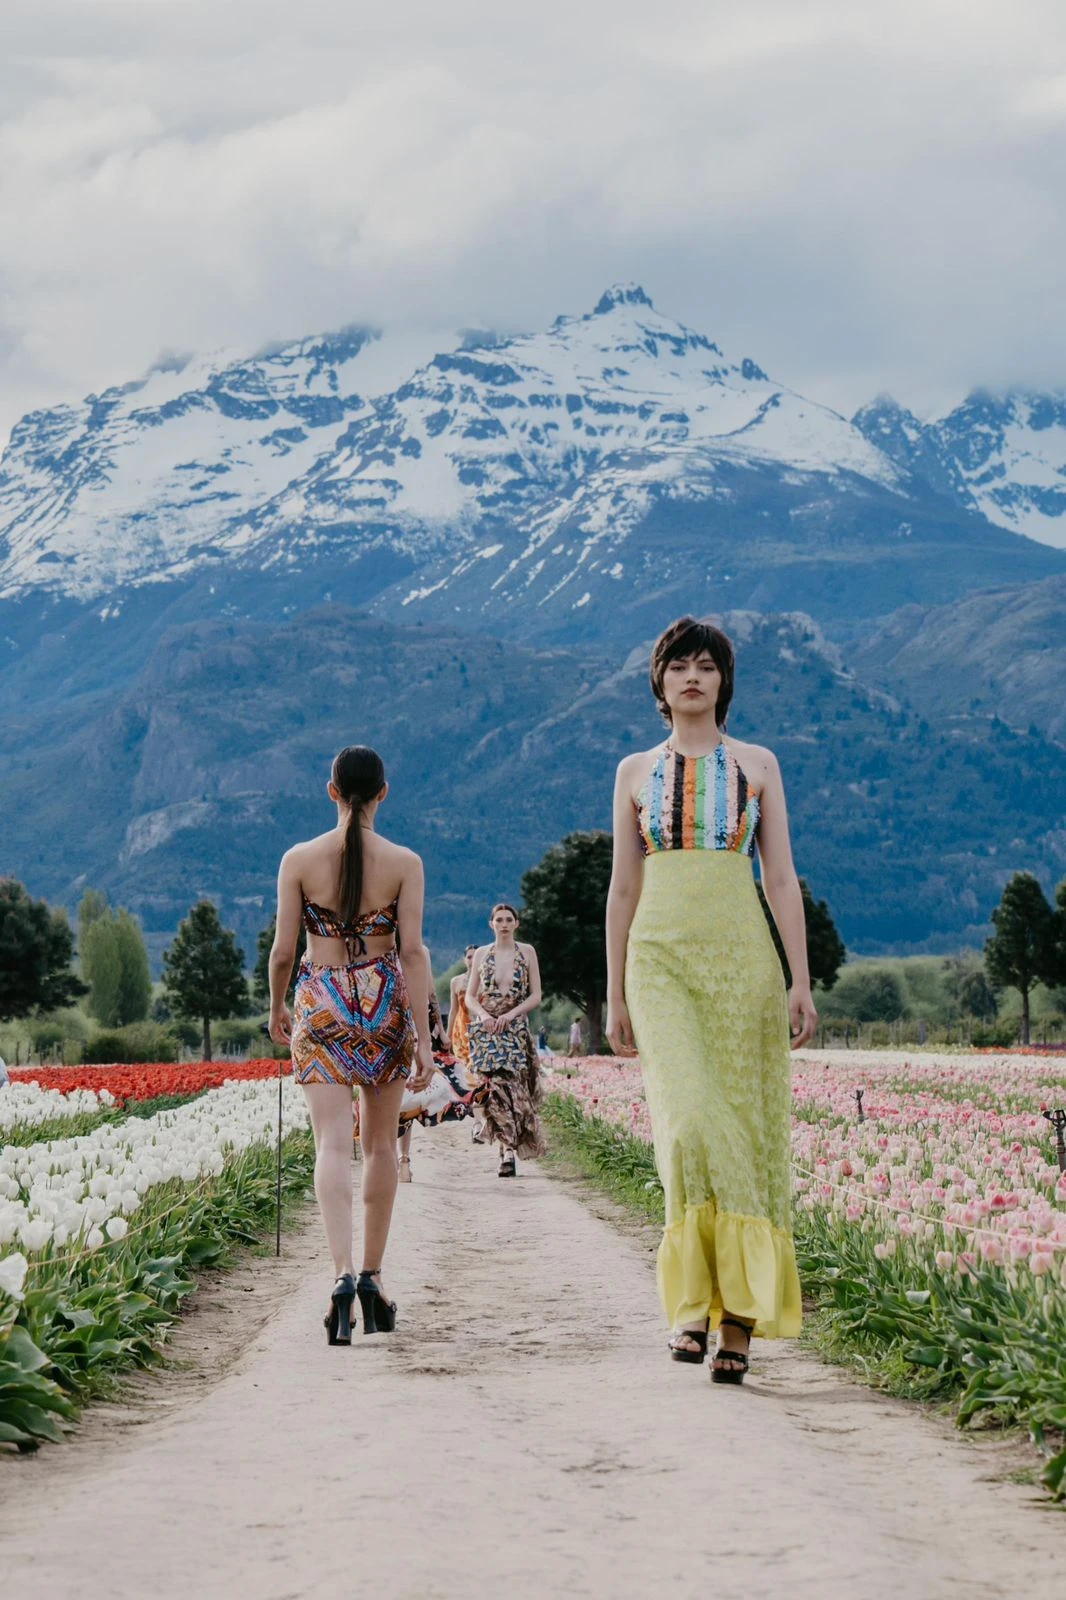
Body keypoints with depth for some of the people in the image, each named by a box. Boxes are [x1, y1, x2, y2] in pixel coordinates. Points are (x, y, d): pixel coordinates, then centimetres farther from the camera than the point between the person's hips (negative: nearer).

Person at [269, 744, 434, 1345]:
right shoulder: (405, 862, -4)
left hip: (321, 1004, 0)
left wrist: (276, 1008, 17)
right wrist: (423, 1037, -8)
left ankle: (344, 1273, -26)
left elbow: (283, 949, -1)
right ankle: (373, 1274, 19)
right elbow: (413, 951, -8)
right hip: (386, 1002, 1)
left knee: (334, 1146, -7)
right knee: (381, 1144, 15)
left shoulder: (299, 860, -2)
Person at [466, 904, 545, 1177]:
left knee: (510, 1086, -12)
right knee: (494, 1088, -9)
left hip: (515, 1029, -1)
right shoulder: (481, 954, 10)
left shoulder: (527, 952, 6)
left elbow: (536, 996, 3)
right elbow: (469, 996, 11)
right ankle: (508, 1148, -5)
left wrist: (510, 1014, -11)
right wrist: (482, 1014, -10)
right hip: (485, 1030, 1)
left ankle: (508, 1151, -14)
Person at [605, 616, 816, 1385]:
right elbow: (623, 888, 13)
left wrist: (801, 981, -4)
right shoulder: (636, 772, 12)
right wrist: (615, 995, 9)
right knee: (691, 1120, -19)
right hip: (662, 960, 0)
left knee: (743, 1126, -2)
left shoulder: (757, 764, 8)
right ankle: (695, 1300, -10)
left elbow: (782, 878, 4)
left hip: (743, 958, 0)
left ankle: (740, 1318, 5)